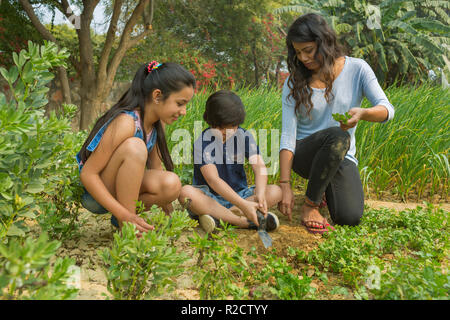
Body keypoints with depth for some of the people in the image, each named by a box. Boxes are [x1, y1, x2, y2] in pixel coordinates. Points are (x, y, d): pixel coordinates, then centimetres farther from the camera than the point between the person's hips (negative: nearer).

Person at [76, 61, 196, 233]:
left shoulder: (158, 122, -4)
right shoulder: (126, 122, -28)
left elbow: (155, 165, 5)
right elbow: (88, 174, -27)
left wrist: (166, 208, 1)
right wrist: (124, 215, -34)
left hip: (120, 188, 7)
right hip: (93, 194, -7)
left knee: (172, 184, -22)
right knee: (134, 146, -33)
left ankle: (121, 218, 3)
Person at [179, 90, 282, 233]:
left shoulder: (244, 136, -1)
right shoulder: (203, 143, -15)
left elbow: (259, 167, -13)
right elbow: (213, 180, -26)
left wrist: (260, 194, -35)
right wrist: (243, 204, -37)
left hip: (239, 193, 4)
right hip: (209, 197, -3)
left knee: (275, 191, -18)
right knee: (185, 192, -34)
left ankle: (219, 216, -30)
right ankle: (243, 221, -37)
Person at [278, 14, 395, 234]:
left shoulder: (356, 69, -4)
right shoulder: (294, 82, -5)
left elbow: (387, 110, -12)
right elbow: (287, 135, -12)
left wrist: (363, 113, -38)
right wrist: (285, 185, -21)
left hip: (342, 157, 1)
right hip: (304, 154, -1)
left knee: (350, 218, -23)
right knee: (337, 136, -36)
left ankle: (325, 187, 13)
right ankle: (310, 204, -16)